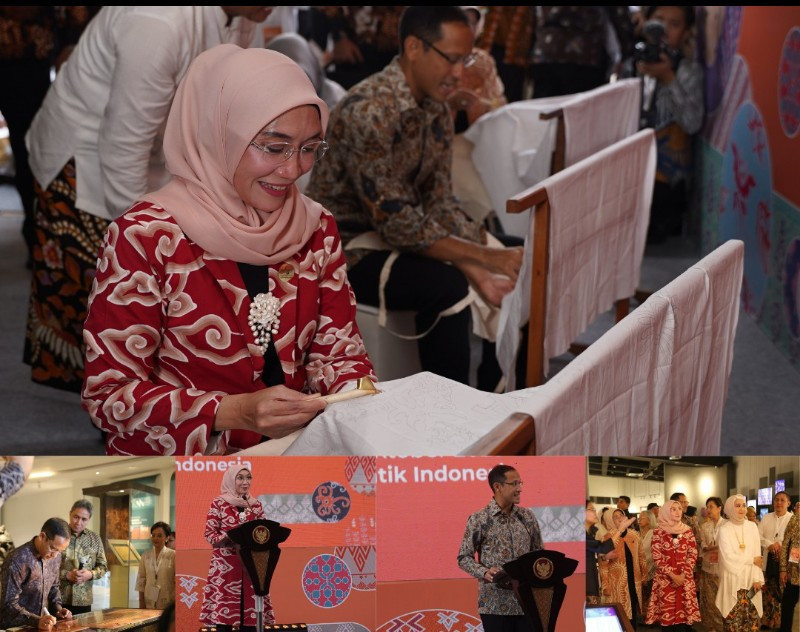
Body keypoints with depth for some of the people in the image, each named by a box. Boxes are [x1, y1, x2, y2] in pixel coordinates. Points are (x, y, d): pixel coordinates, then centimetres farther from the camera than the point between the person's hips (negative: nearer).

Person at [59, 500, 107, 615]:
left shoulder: (95, 539, 8)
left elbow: (103, 566, 14)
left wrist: (90, 574, -7)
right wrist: (67, 575, -15)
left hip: (84, 601, 3)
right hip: (58, 598, -3)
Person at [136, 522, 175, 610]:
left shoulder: (172, 555, -3)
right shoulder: (146, 556, 6)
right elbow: (141, 580, 8)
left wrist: (175, 603, -5)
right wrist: (141, 603, 4)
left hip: (167, 603, -3)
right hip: (149, 604, 3)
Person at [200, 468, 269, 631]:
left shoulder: (255, 505, 12)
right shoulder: (219, 503, 0)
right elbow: (209, 534, -2)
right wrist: (228, 539, -18)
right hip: (225, 564, -4)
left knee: (249, 612, 1)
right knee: (223, 612, -7)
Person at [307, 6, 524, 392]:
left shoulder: (437, 112, 1)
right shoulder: (369, 111, -27)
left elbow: (439, 204, 1)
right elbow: (394, 221, -29)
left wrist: (477, 268, -16)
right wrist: (485, 257, -28)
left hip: (394, 229, 9)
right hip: (345, 245, -9)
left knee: (520, 270, -2)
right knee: (447, 286, -31)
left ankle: (491, 395, 8)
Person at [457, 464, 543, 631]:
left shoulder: (528, 516, 8)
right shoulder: (479, 520, -4)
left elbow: (539, 553, 14)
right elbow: (464, 558, -1)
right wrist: (484, 573, -19)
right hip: (495, 604, -4)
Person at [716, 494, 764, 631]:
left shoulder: (752, 527, 5)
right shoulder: (724, 529, -4)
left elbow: (757, 554, 2)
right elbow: (728, 557, -12)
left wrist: (757, 578, -6)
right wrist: (752, 560, -6)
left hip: (750, 578, 3)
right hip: (732, 579, -3)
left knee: (752, 616, -1)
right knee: (733, 617, -4)